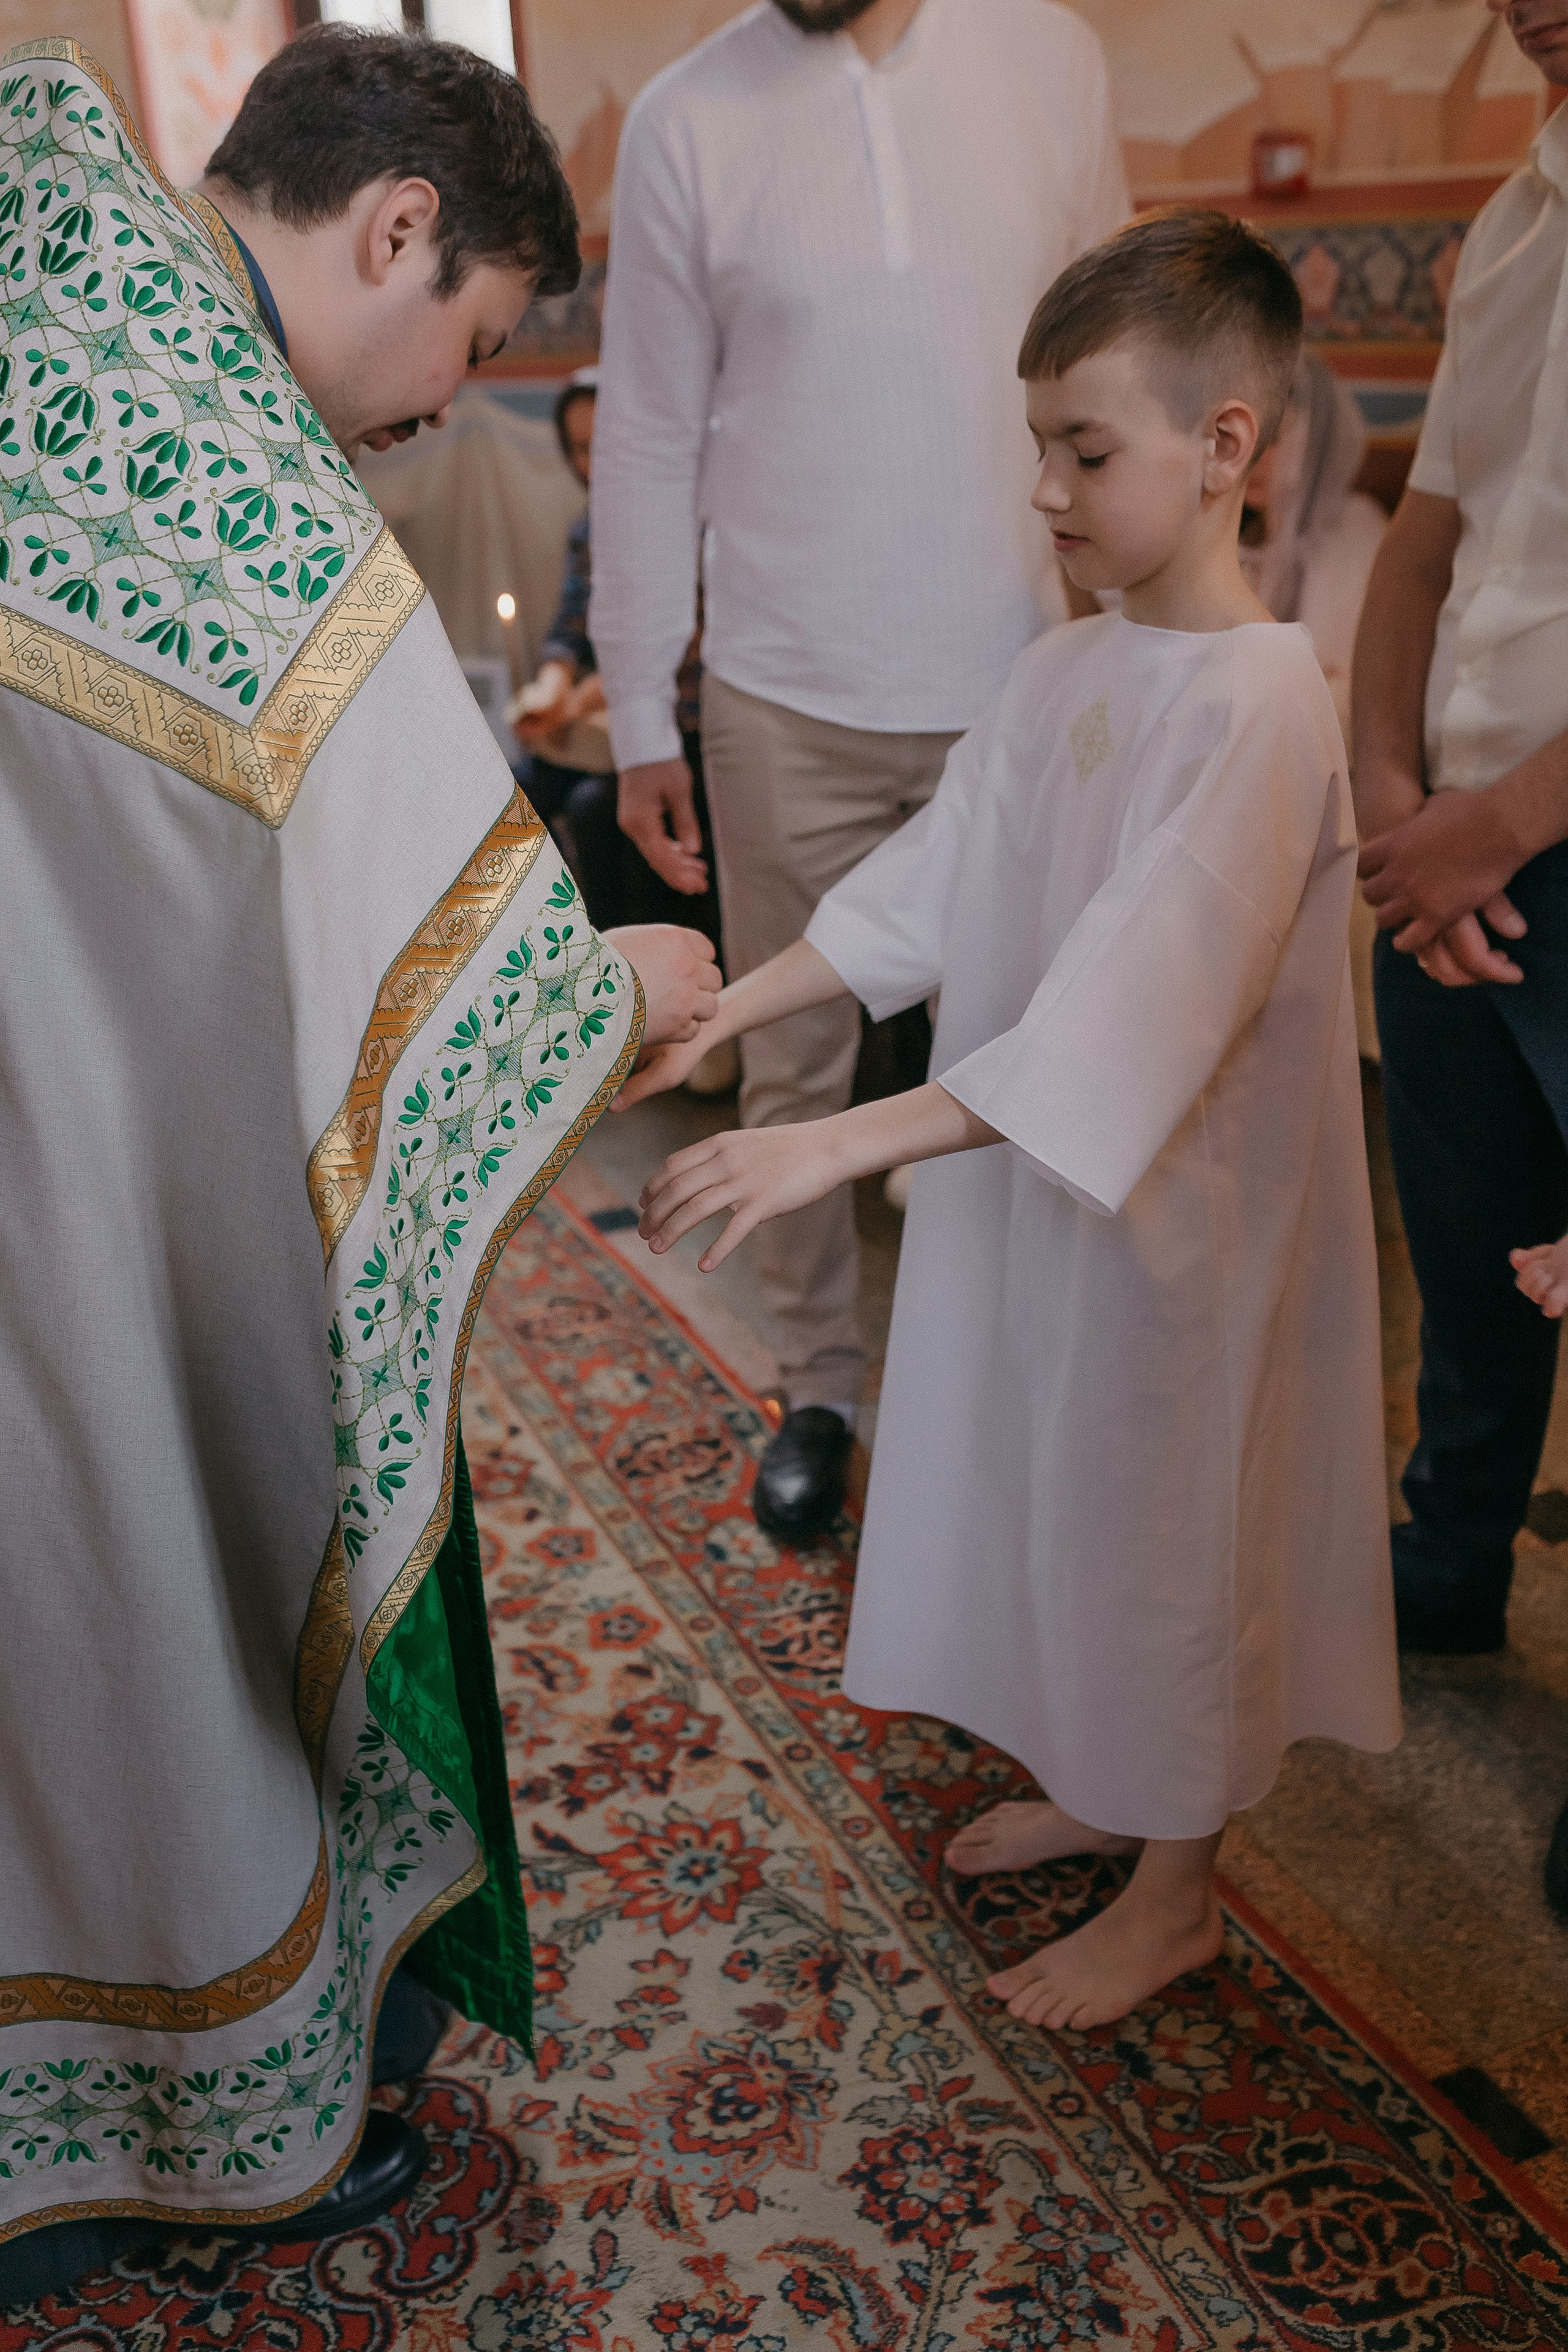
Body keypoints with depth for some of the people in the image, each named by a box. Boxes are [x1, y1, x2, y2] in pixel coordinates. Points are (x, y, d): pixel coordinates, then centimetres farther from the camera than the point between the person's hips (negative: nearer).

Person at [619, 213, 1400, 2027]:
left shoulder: (1259, 704, -24)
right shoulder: (1071, 666, 3)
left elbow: (1131, 1009, -32)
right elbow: (934, 877, 5)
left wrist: (844, 1143, -38)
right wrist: (729, 1009, -3)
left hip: (1173, 1208, -8)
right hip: (1028, 1179, 8)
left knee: (1155, 1521, 9)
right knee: (1052, 1493, 21)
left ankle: (1174, 1894, 33)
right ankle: (1106, 1790, 46)